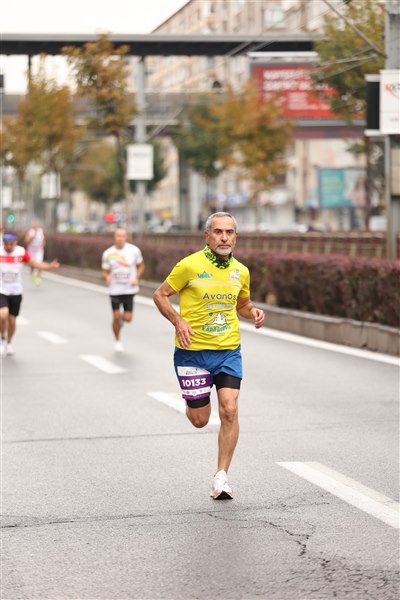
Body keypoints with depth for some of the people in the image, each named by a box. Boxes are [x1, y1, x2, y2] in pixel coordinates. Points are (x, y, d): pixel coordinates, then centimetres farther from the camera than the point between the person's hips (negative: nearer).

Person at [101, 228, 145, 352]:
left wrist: (136, 278, -9)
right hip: (115, 290, 0)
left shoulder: (134, 250, -6)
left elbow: (141, 266, 8)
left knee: (128, 318, -4)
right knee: (116, 317, -2)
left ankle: (122, 318, 35)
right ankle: (117, 341, 20)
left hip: (129, 290, 0)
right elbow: (105, 271, 3)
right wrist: (107, 277, -20)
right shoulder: (108, 253, -5)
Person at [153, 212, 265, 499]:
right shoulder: (190, 266, -10)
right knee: (200, 419, 4)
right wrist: (178, 321, -17)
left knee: (229, 410, -12)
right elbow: (160, 295, -2)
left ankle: (221, 476, 0)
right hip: (193, 351, -3)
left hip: (229, 351, 3)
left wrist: (254, 312, 0)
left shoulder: (241, 271, 5)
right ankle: (192, 401, 43)